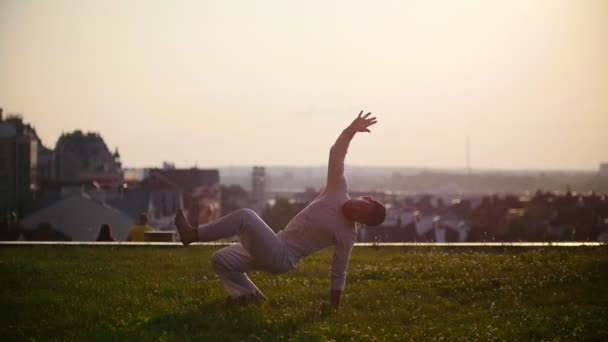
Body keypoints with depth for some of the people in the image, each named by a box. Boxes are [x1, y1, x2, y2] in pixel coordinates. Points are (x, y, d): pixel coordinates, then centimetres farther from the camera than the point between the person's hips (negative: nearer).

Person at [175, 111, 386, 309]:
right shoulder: (339, 193, 1)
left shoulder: (347, 236, -13)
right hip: (274, 250, 8)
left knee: (245, 216, -23)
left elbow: (338, 273, -6)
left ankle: (192, 235, -15)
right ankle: (254, 299, 10)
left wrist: (335, 306, -4)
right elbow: (336, 154, -2)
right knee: (221, 260, 5)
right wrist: (351, 130, -18)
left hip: (281, 259, -8)